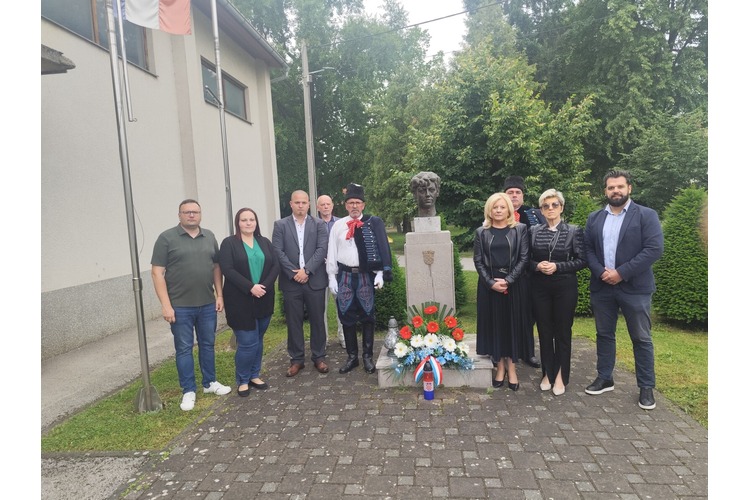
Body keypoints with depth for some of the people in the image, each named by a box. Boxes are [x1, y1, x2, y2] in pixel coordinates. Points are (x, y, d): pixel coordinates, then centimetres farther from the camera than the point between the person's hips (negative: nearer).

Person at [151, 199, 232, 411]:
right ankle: (189, 391, 19)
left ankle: (210, 382, 30)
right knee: (184, 349, 7)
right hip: (180, 306, -4)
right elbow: (157, 273, -8)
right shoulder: (167, 238, -6)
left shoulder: (209, 237, 7)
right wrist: (166, 305, -13)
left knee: (208, 344, 14)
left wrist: (219, 295, 4)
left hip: (207, 304, 4)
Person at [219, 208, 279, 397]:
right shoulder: (229, 243, -3)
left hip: (263, 299, 5)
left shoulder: (265, 242, 10)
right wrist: (250, 287, -20)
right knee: (247, 342, -3)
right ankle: (242, 380, 16)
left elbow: (275, 266, 4)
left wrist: (264, 286, -12)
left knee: (258, 340, 13)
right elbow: (227, 269, -13)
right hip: (241, 301, -4)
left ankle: (254, 375, 28)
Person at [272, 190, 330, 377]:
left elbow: (322, 249, -5)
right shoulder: (280, 225, 5)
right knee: (293, 322, 7)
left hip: (315, 280, 0)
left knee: (317, 320, 7)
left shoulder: (319, 224, 5)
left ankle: (319, 357, 21)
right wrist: (294, 273, -12)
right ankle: (296, 359, 20)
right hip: (291, 281, 0)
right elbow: (277, 251, -3)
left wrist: (306, 270, -14)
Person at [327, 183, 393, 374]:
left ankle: (367, 356, 19)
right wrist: (331, 277, 1)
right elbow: (332, 252, 6)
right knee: (347, 317, 7)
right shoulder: (338, 225, 6)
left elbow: (381, 249, -3)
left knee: (367, 316, 6)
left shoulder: (373, 224, -1)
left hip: (366, 275, -2)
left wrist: (380, 274, -11)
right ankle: (352, 357, 21)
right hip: (344, 275, 2)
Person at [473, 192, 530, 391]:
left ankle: (511, 367, 16)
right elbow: (478, 261, 1)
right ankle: (500, 365, 18)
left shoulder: (520, 229, 2)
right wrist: (491, 282, -11)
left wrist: (508, 280, -13)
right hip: (489, 285, 1)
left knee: (512, 323, 5)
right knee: (494, 323, 5)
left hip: (514, 284, -1)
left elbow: (524, 258, -3)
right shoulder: (481, 232, 4)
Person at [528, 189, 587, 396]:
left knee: (563, 331, 6)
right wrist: (537, 266, -13)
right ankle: (547, 373, 22)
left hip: (565, 287, -2)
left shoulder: (574, 231, -1)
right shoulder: (534, 231, 5)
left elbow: (581, 261, -4)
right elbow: (527, 259, 7)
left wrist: (557, 266, -16)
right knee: (544, 331, 9)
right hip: (540, 287, 2)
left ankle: (560, 376, 18)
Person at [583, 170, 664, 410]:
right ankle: (604, 379, 26)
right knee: (604, 334, 13)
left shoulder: (647, 215, -3)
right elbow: (587, 248, 5)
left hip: (634, 288, -3)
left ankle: (647, 387, 18)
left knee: (641, 339, 5)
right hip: (602, 286, 4)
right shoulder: (594, 218, 9)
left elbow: (654, 249, -12)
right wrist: (601, 272, -12)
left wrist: (621, 273, -17)